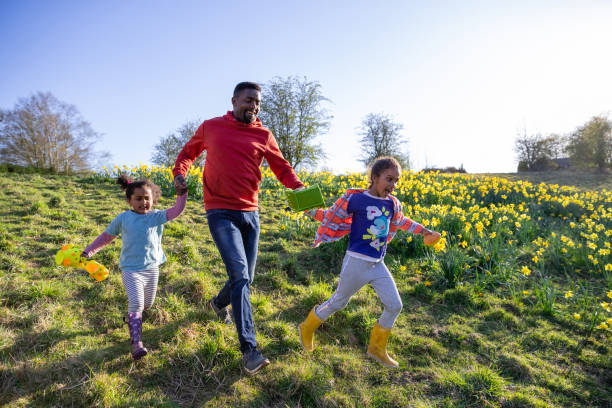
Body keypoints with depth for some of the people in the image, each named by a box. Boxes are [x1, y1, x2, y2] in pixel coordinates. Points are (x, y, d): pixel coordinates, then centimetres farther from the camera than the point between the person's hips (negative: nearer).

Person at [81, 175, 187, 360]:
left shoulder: (157, 216, -1)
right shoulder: (123, 218, 2)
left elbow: (176, 211, -17)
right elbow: (106, 236, 14)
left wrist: (182, 193, -30)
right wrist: (88, 251, 10)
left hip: (152, 268, 2)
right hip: (131, 269, -2)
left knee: (147, 304, 16)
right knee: (136, 304, -16)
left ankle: (131, 315, 50)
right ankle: (136, 343, -14)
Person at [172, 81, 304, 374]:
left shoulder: (263, 135, 7)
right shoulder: (210, 127, 5)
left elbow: (281, 167, 9)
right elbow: (188, 152, 21)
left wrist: (298, 186, -11)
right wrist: (179, 173, 0)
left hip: (250, 214, 4)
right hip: (221, 212, -3)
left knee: (245, 278, 13)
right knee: (239, 274, -17)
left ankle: (219, 303, 47)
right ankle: (249, 348, -11)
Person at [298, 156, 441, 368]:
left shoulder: (392, 203, 6)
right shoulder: (355, 199, -12)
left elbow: (400, 221, 28)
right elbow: (332, 217, -3)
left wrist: (422, 230, 29)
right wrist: (312, 210, -15)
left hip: (378, 265, 6)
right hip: (356, 262, -6)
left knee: (394, 306, 5)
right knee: (338, 302, 8)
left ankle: (377, 348, 26)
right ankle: (307, 327, 34)